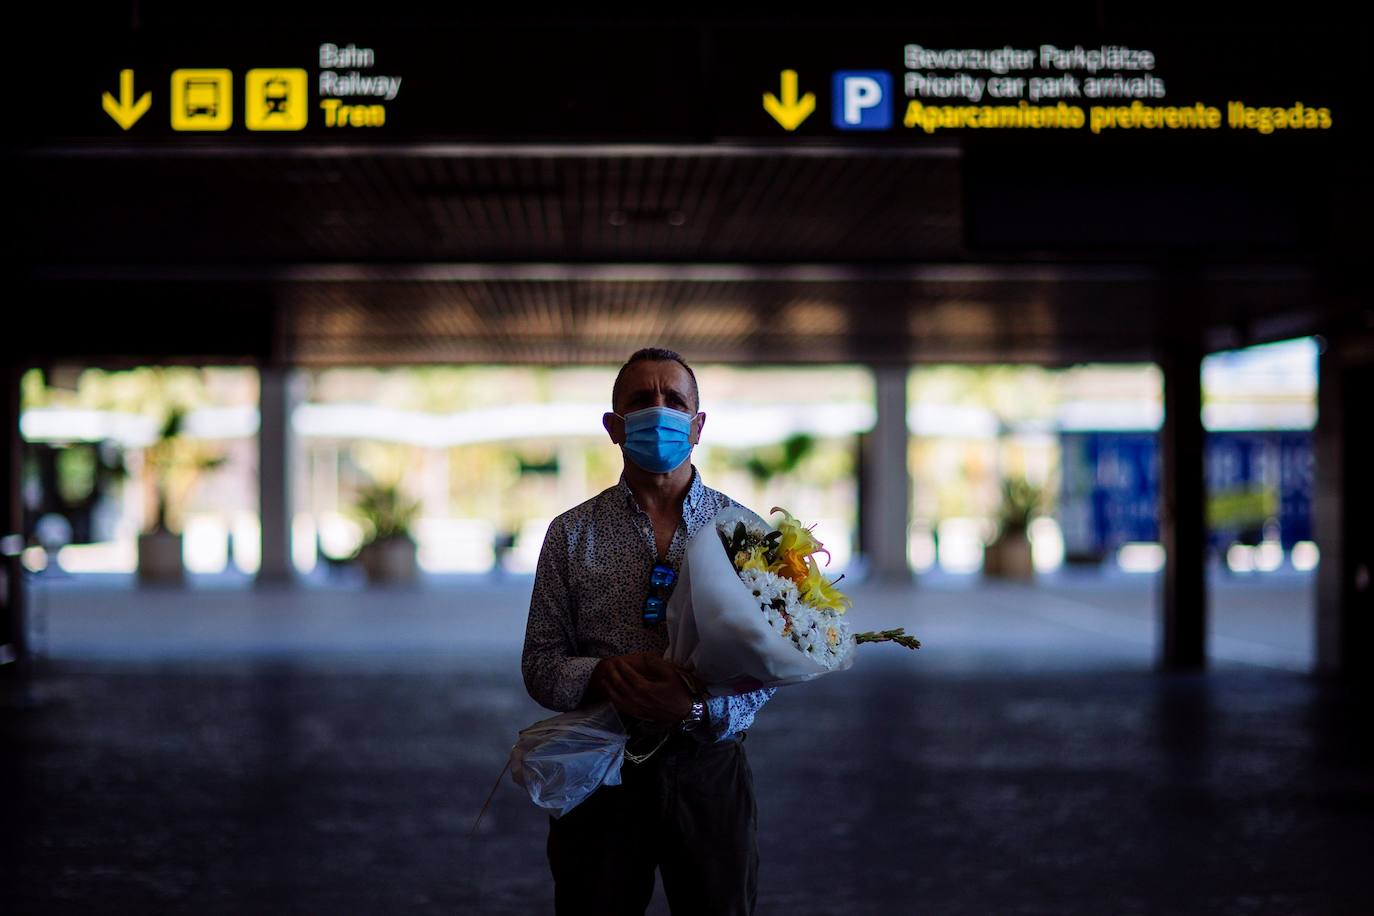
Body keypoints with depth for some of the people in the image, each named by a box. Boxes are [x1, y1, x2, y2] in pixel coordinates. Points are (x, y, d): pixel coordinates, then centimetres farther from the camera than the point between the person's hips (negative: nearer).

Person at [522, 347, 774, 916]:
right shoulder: (571, 534, 3)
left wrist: (699, 709, -23)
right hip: (600, 777, 0)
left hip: (708, 770, 0)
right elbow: (540, 666, 1)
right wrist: (603, 675, -20)